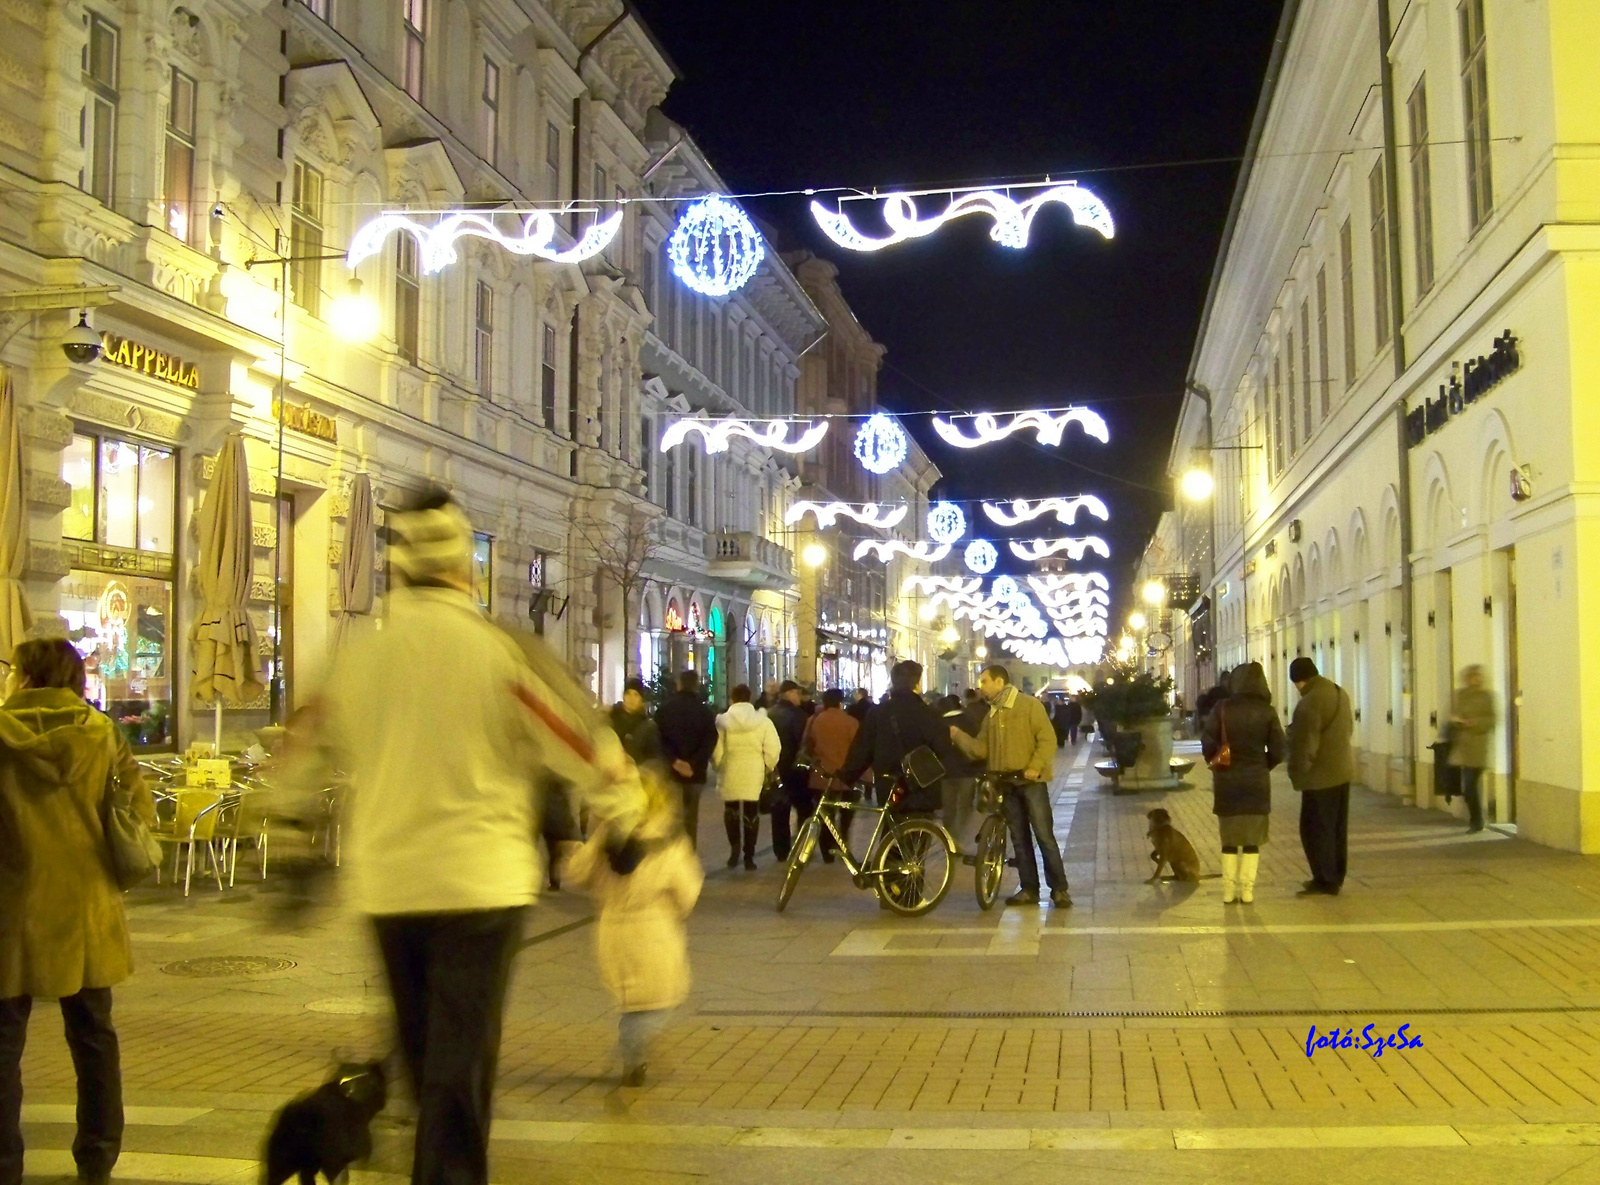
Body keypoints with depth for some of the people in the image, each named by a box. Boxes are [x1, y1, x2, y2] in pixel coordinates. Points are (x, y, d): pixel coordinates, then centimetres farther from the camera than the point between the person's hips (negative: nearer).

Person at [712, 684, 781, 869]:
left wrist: (719, 767, 13)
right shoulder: (763, 721, -4)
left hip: (730, 775, 0)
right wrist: (767, 769, 10)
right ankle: (749, 857, 11)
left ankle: (734, 846, 2)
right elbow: (773, 750, -7)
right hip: (754, 776, 0)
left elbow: (715, 750, -6)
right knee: (751, 814, 11)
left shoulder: (722, 721, -5)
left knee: (731, 811, 20)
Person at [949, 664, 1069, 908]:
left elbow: (1047, 739, -10)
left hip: (1031, 781, -6)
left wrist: (1035, 766, -21)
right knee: (1019, 838, 8)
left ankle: (1059, 889, -2)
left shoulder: (1029, 705, -4)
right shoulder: (991, 715, 16)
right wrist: (957, 735, -3)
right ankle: (1029, 889, 14)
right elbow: (981, 748, 10)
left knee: (1044, 835, -7)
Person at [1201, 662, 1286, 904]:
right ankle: (1247, 890, 8)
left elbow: (1208, 743, -9)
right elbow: (1278, 750, -5)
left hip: (1226, 782, 0)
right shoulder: (1267, 712, -5)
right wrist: (1263, 767, 13)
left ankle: (1229, 890, 11)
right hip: (1257, 782, 0)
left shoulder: (1222, 708, -8)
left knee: (1229, 838, 11)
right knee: (1252, 839, 11)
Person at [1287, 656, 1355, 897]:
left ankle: (1325, 881, 5)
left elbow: (1303, 746, -21)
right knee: (1337, 828, 16)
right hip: (1343, 770, 9)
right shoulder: (1340, 693, 5)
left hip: (1320, 777, -9)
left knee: (1315, 830, 1)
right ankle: (1335, 877, 25)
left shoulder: (1309, 704, -23)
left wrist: (1296, 774, -9)